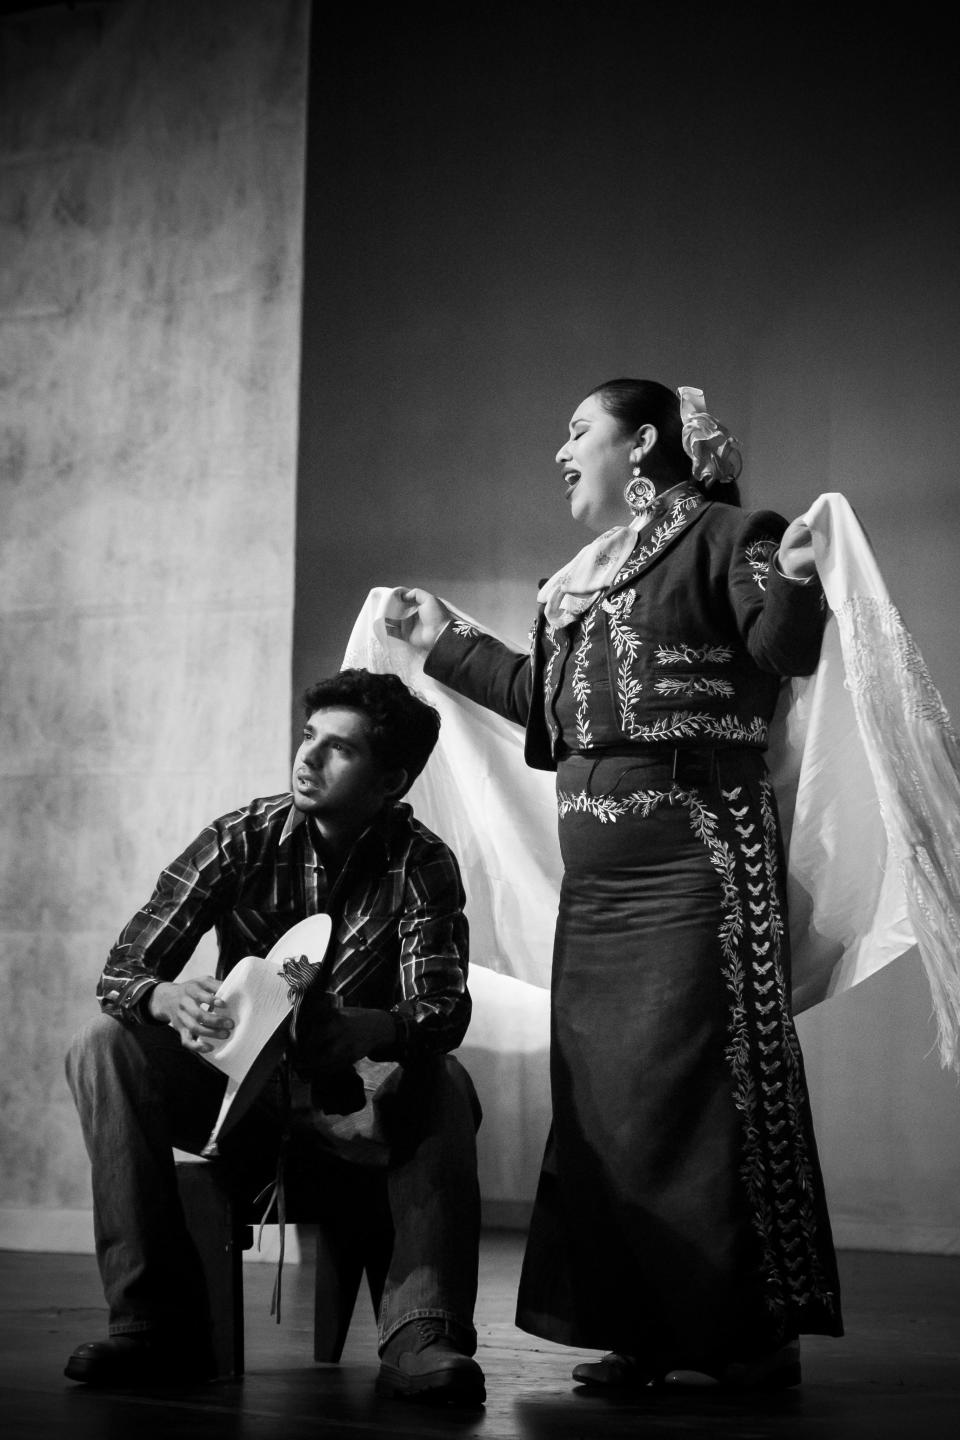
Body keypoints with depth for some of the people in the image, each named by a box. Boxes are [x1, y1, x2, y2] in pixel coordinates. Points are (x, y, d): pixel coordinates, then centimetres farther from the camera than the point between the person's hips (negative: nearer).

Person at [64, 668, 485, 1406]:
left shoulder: (422, 866, -10)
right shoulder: (242, 840, -7)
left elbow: (442, 1013, -22)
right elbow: (124, 968, -11)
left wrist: (350, 1032, -45)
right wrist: (172, 1000, -37)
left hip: (355, 1110, -2)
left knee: (442, 1087, -33)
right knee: (105, 1046, -24)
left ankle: (422, 1333, -38)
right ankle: (157, 1319, -27)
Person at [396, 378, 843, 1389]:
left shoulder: (719, 538, -2)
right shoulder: (581, 582, 22)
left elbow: (782, 650, -14)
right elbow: (550, 699, 30)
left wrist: (795, 585, -34)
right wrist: (447, 644, 37)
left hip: (697, 851, -8)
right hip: (596, 872, 9)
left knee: (689, 1082, -9)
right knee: (600, 1097, 6)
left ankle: (750, 1335, -3)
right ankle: (650, 1334, 12)